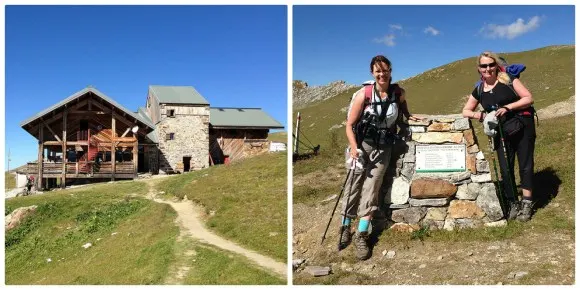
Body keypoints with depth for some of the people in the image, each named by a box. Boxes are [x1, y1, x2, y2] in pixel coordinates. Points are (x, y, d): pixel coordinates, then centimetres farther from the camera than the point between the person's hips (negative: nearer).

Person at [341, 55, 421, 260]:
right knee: (353, 188, 4)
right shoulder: (363, 94, -12)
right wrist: (354, 149, -20)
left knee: (370, 190, -1)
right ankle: (345, 228, 21)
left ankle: (361, 235, 3)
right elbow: (350, 125, -10)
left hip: (383, 149, 2)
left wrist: (408, 116, 12)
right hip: (362, 145, -2)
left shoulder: (398, 92, -1)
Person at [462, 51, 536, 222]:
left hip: (523, 128, -3)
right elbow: (466, 111, 12)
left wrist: (507, 107, -21)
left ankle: (527, 203, 12)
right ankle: (513, 204, 16)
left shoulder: (508, 80, -6)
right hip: (501, 133, 4)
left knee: (525, 165, 2)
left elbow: (529, 98, -8)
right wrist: (477, 114, -9)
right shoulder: (479, 91, 5)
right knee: (505, 169, 4)